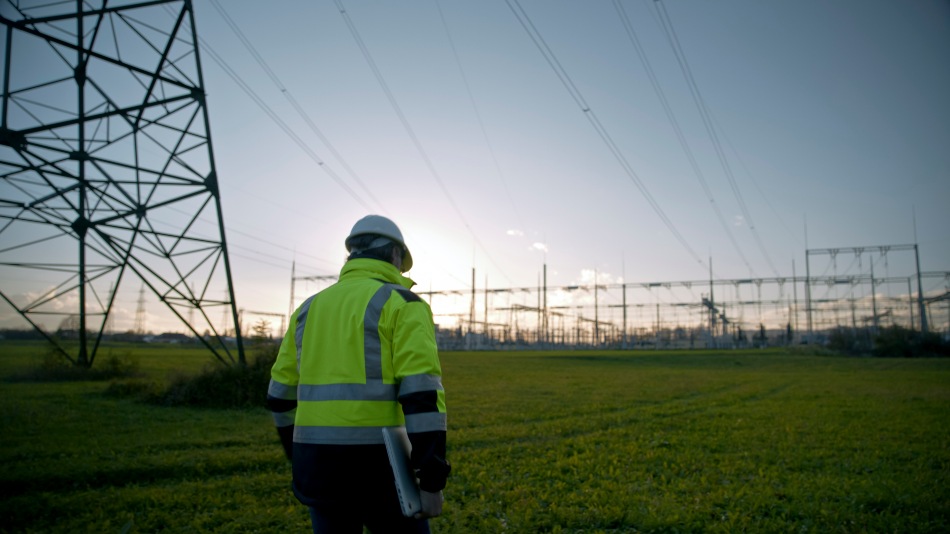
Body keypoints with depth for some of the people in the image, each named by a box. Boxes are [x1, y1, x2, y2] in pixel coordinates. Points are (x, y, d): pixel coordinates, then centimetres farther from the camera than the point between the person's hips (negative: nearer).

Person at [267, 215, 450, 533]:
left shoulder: (311, 309, 13)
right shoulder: (403, 304, -7)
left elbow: (282, 394, 16)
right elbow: (422, 395, -17)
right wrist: (432, 480, -15)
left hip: (321, 464, 6)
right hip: (376, 464, -6)